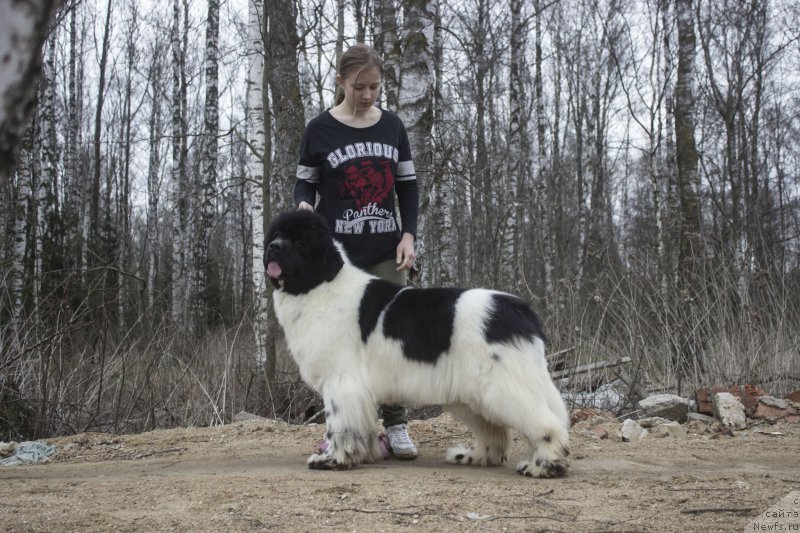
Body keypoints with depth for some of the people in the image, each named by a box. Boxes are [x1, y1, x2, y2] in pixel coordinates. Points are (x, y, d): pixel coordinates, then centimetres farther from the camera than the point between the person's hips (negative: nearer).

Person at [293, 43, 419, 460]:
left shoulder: (392, 126, 9)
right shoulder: (320, 130, 0)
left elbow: (407, 185, 13)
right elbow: (305, 183, 7)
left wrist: (408, 234, 1)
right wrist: (303, 206, -16)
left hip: (386, 253, 2)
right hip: (336, 253, -2)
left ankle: (396, 427, 7)